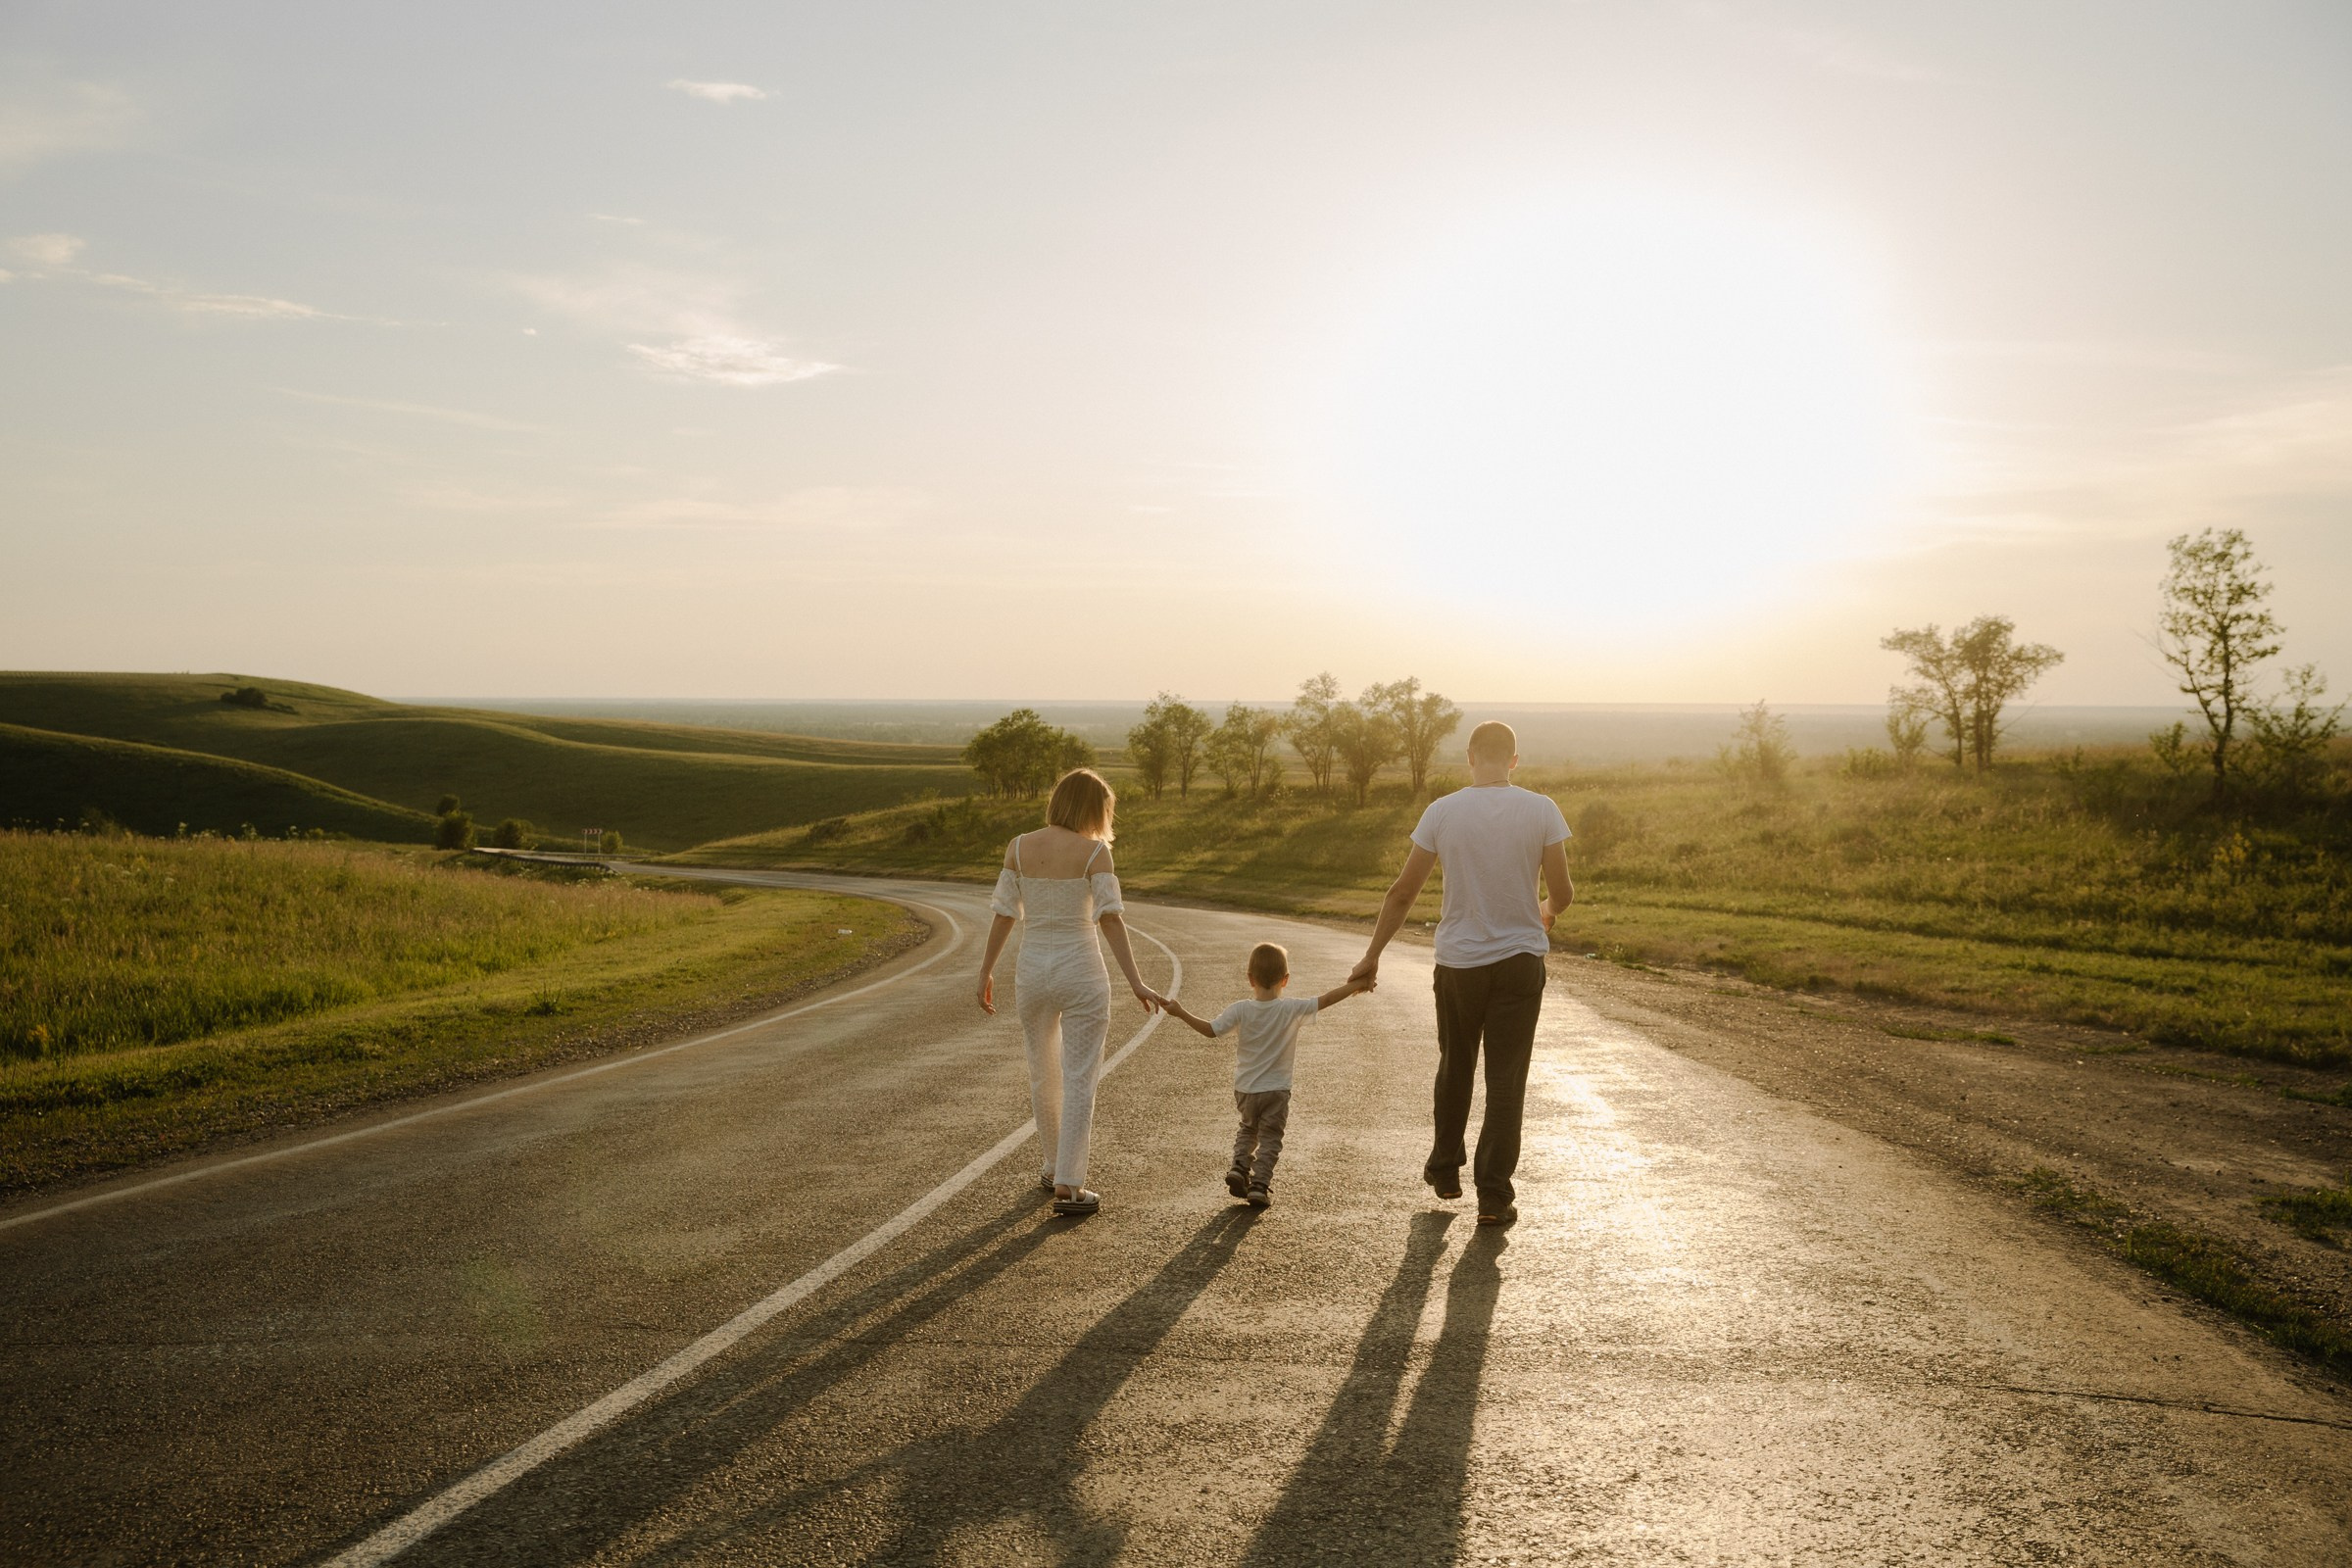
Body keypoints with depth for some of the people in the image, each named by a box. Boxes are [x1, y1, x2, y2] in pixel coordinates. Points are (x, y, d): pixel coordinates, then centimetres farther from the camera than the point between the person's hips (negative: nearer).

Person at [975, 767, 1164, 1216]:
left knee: (1043, 1073, 20)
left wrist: (986, 972, 11)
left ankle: (1056, 1166, 35)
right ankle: (1068, 1186, 1)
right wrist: (1135, 982, -15)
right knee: (1079, 1079, 3)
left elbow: (1004, 914, 2)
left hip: (1032, 970, 4)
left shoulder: (1018, 847, 0)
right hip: (1080, 970, -4)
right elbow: (1110, 919, -15)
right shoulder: (1094, 851, -9)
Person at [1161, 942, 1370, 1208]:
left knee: (1248, 1128, 25)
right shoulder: (1292, 1009, -14)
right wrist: (1355, 985, 0)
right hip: (1276, 1090, -2)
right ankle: (1260, 1185, -1)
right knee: (1269, 1139, 9)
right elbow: (1326, 999, -11)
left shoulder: (1241, 1010, -14)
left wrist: (1181, 1013, -6)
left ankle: (1239, 1166, 8)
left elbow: (1210, 1030, -15)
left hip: (1244, 1089, 2)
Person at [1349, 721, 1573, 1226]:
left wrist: (1372, 956, 6)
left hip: (1457, 961, 1)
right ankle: (1494, 1195, 6)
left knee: (1455, 1067, 21)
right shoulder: (1541, 811, -7)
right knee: (1506, 1080, 5)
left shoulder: (1443, 812, -6)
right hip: (1520, 958, -1)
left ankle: (1445, 1169, 34)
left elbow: (1402, 892, -3)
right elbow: (1562, 892, -5)